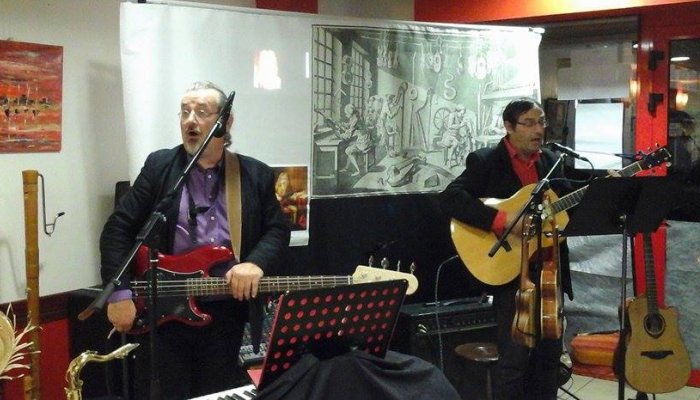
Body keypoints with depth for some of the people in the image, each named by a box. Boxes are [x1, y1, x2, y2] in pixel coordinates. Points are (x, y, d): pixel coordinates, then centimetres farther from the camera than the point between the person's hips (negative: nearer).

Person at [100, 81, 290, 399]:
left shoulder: (256, 175, 6)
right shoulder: (159, 166, 2)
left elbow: (277, 230, 6)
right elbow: (118, 229, -1)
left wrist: (256, 263, -15)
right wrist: (120, 293, -11)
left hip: (226, 313, 1)